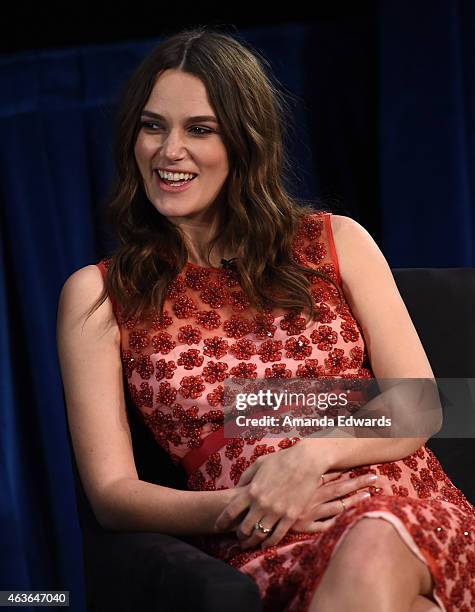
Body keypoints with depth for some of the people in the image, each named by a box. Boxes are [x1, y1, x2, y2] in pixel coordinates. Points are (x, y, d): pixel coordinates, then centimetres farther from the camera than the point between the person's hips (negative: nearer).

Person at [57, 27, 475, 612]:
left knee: (371, 548, -37)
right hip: (264, 549, -1)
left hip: (405, 506, 1)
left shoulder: (336, 242, 14)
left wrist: (310, 454, -13)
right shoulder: (98, 295, 10)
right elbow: (110, 491, 4)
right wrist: (241, 510, -15)